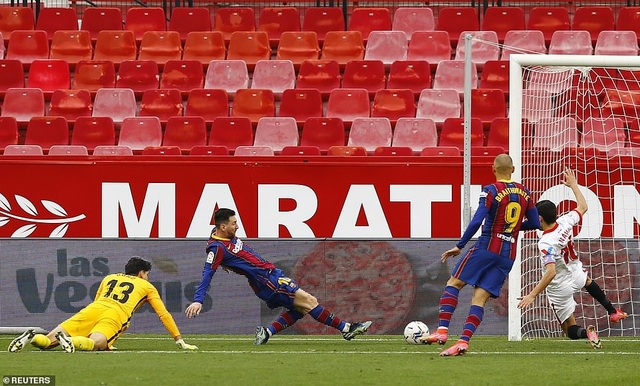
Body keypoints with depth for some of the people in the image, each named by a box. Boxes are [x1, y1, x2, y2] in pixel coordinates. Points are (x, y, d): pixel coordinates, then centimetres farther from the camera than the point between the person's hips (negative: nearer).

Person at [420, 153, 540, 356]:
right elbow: (534, 223, 15)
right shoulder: (524, 193, 9)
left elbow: (477, 221, -17)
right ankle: (464, 341, -13)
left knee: (453, 283, 3)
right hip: (508, 256, 5)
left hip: (486, 248, -5)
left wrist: (459, 246, -11)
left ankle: (442, 330, -10)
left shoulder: (491, 190, -8)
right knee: (480, 298, 2)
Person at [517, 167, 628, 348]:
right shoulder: (565, 222, -16)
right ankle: (613, 312, 50)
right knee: (587, 280, 45)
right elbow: (583, 207, 5)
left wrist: (532, 295, -41)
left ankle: (586, 333, -24)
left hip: (559, 289, -6)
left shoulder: (546, 243, -33)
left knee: (571, 330, 10)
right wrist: (573, 185, 17)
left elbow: (551, 273, -41)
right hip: (576, 276, 6)